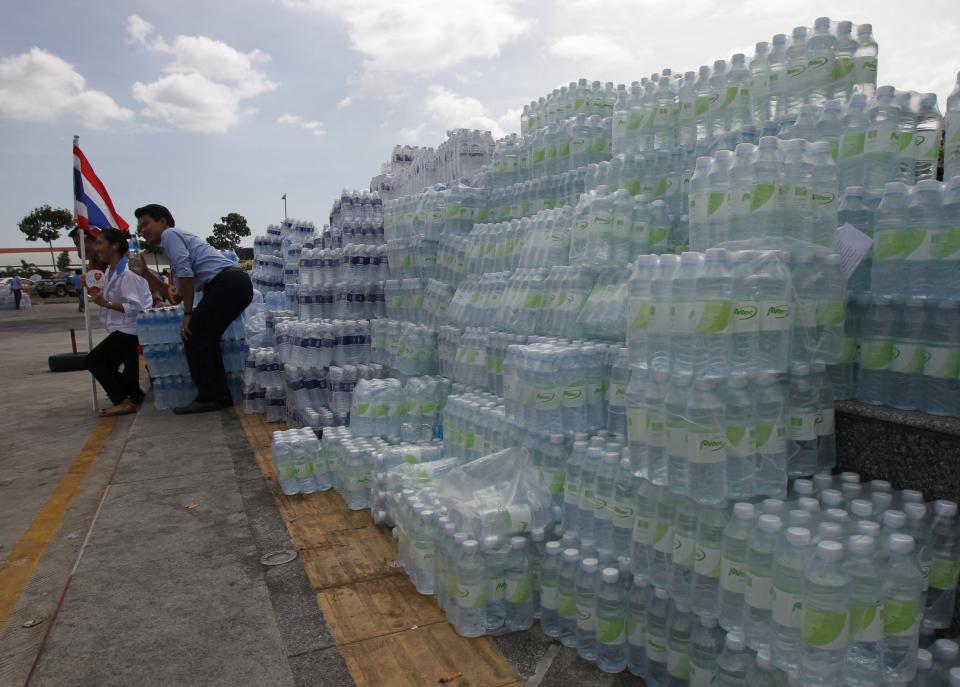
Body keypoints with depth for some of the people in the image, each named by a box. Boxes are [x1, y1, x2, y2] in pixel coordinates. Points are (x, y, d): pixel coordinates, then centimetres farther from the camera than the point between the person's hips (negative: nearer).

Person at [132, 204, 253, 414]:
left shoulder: (169, 234, 5)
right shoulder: (179, 238, 33)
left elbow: (186, 273, -10)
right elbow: (178, 293, 29)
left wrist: (188, 314, -5)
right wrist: (146, 274, 25)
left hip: (227, 283, -9)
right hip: (238, 283, 9)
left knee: (193, 338, -3)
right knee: (205, 339, 15)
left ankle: (207, 398, 1)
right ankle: (220, 396, 17)